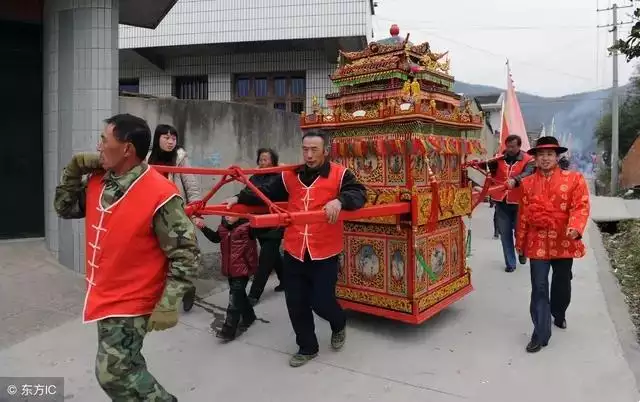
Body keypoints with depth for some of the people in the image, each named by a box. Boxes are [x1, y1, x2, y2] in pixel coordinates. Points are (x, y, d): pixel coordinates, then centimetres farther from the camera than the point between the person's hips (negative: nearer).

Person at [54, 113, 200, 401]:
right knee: (124, 366, 23)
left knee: (112, 373, -1)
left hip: (131, 304, -8)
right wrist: (73, 170, -2)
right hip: (104, 297, 8)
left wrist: (168, 305, -24)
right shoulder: (98, 181, -2)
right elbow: (64, 208, 14)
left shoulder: (160, 195, -25)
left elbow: (186, 254, -22)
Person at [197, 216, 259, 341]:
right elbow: (215, 237, 17)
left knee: (235, 298, -5)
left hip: (243, 268, -7)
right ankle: (249, 316, 42)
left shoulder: (248, 226, -16)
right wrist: (203, 227, 7)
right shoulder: (224, 227, 4)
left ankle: (229, 330, 1)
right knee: (239, 295, 20)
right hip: (230, 268, 7)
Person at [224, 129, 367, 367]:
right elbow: (266, 193, 12)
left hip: (325, 252, -4)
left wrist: (339, 200, -36)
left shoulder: (339, 174, -5)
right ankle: (307, 348, 33)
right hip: (294, 251, 4)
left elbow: (359, 193, -17)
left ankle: (339, 325, 39)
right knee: (296, 303, 11)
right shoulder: (290, 176, 6)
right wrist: (239, 199, 3)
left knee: (321, 301, 2)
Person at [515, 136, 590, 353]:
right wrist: (521, 242, 9)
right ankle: (540, 334, 5)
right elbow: (523, 214, 6)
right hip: (538, 242, 0)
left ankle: (559, 315, 47)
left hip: (564, 242, 0)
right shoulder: (527, 183, 4)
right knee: (539, 288, -1)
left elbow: (581, 206, -11)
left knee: (562, 284, 18)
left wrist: (575, 228, -30)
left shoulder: (574, 179, -2)